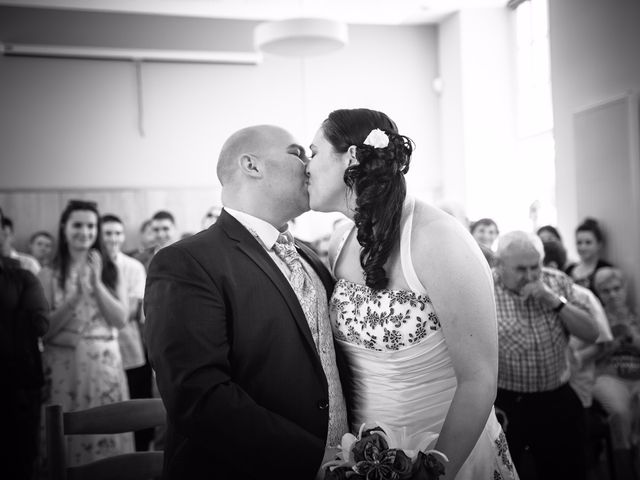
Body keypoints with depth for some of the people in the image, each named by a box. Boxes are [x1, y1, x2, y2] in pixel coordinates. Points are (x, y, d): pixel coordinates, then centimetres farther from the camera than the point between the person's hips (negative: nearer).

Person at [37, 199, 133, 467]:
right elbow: (44, 330, -5)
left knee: (106, 436, 3)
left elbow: (121, 320, -1)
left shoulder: (109, 270, 6)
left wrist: (97, 284, -11)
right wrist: (76, 295, -15)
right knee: (66, 438, 2)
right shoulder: (50, 274, 1)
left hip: (104, 364, 1)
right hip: (64, 365, -1)